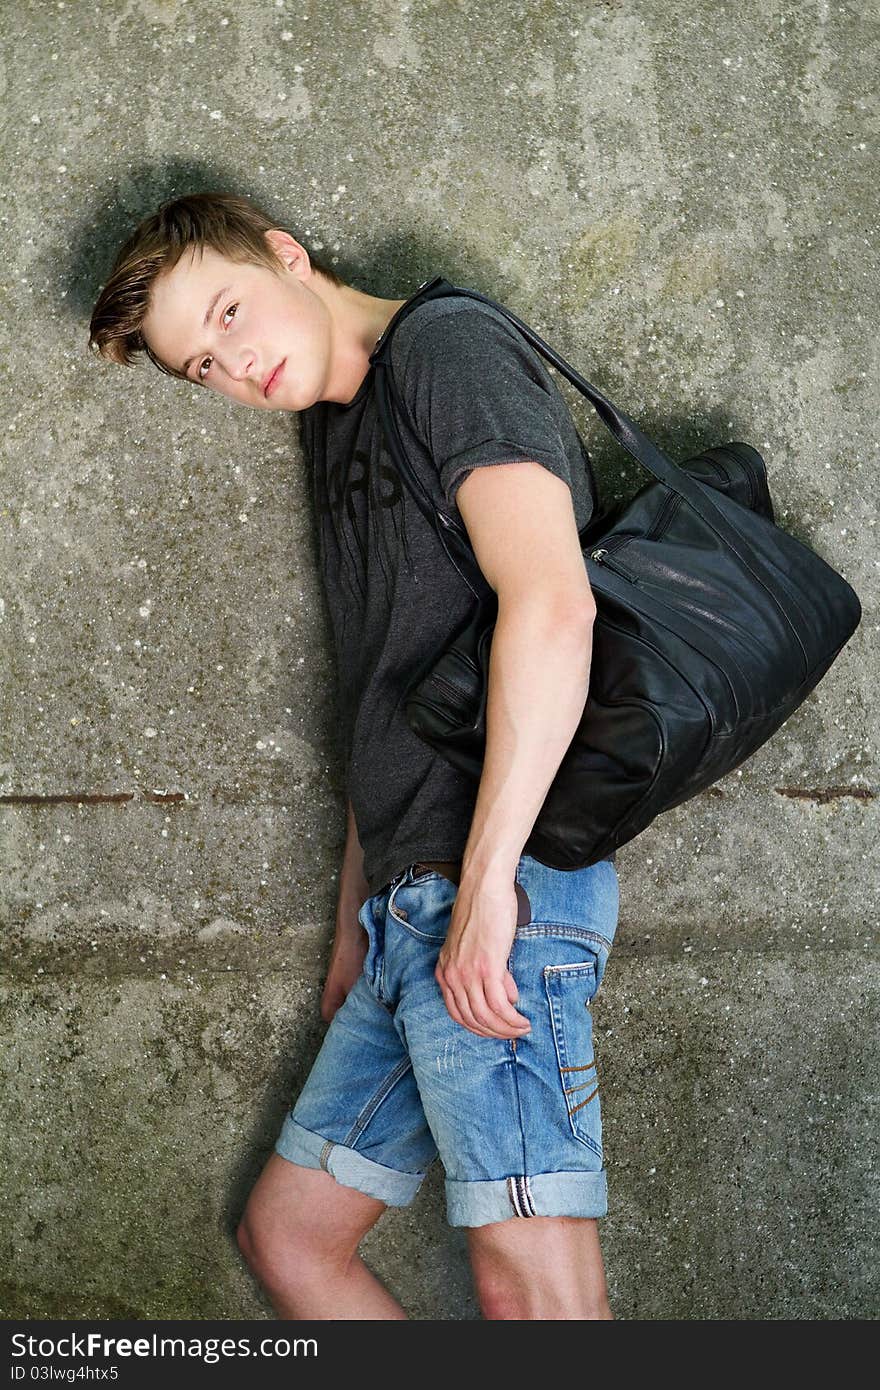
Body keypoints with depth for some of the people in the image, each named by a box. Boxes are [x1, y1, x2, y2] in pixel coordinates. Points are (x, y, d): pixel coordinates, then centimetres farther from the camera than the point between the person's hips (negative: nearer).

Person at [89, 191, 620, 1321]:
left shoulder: (446, 343, -5)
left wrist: (486, 881, -22)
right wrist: (355, 929, 20)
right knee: (287, 1235, 14)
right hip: (410, 910, 10)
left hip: (503, 882, -10)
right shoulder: (337, 433, 23)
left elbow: (551, 602, -19)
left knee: (532, 1285, -13)